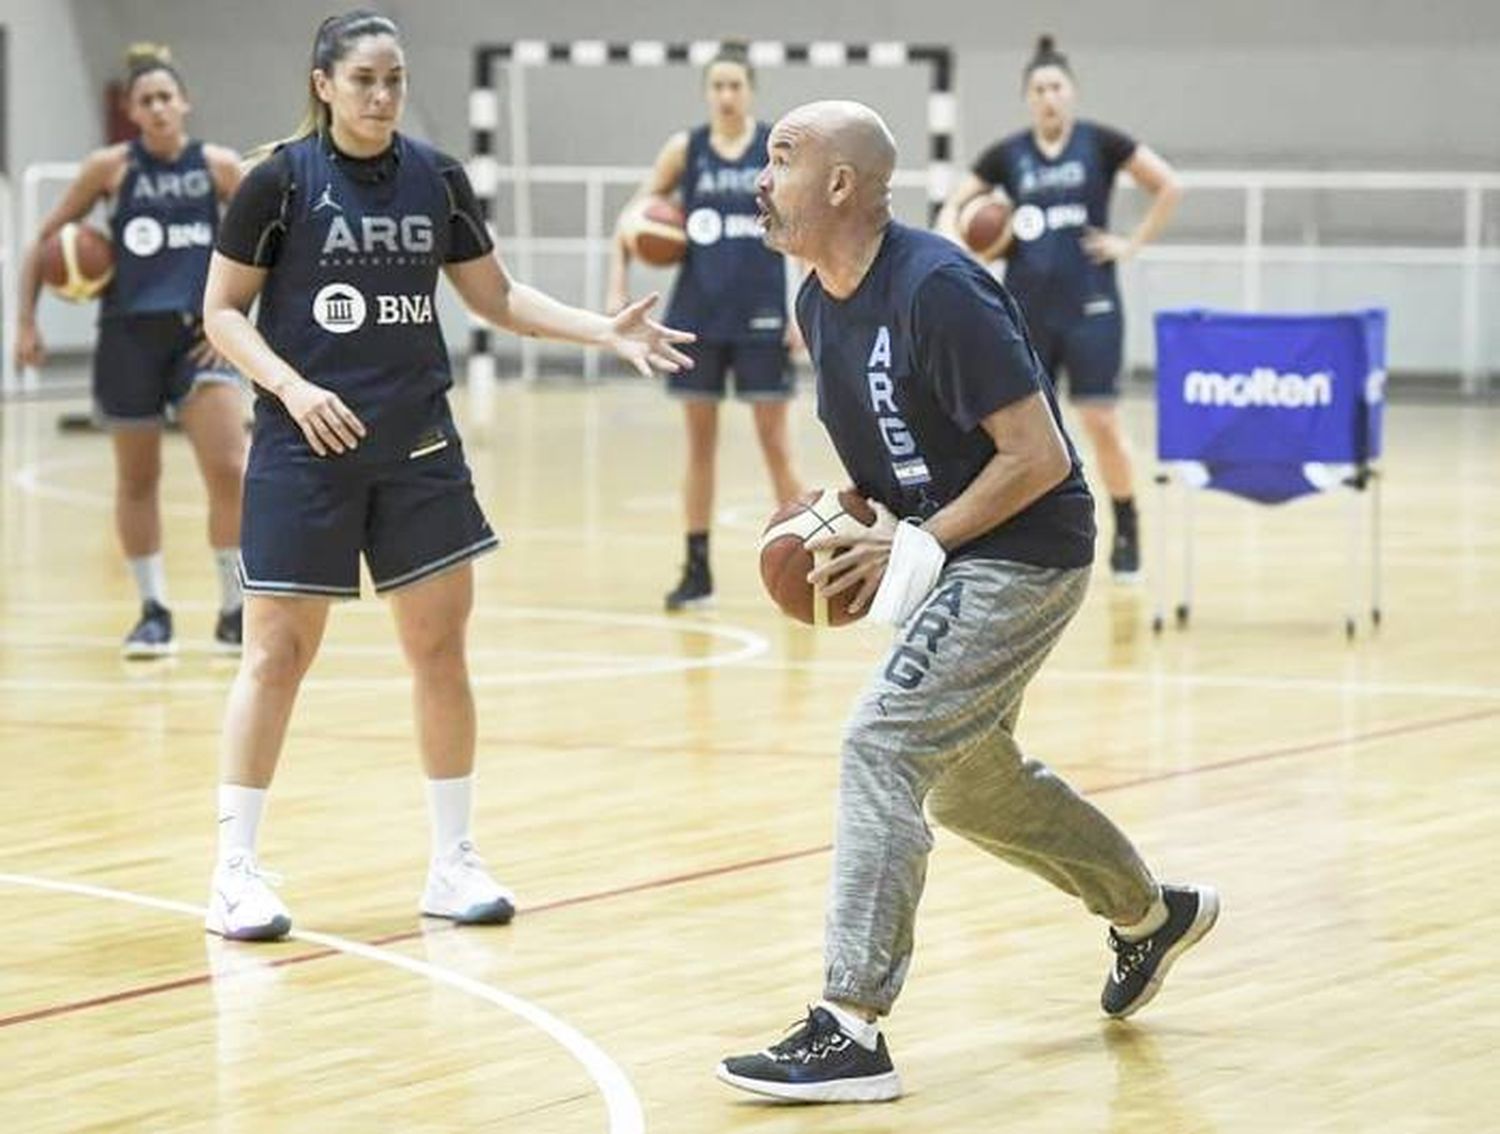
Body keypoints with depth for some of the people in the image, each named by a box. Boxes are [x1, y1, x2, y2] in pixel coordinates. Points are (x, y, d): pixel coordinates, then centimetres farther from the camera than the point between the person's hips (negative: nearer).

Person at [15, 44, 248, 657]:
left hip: (200, 331, -1)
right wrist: (26, 321, 1)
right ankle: (153, 612, 23)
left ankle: (234, 614, -2)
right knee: (137, 479, 9)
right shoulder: (111, 167, -1)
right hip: (128, 335, 1)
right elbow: (45, 241, 6)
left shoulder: (218, 165, -1)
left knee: (228, 470, -14)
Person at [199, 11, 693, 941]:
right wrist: (293, 386, -18)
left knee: (441, 647, 4)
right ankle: (236, 871, 6)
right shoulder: (282, 181, -8)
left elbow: (497, 296, 12)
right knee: (278, 652, -3)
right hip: (306, 446, -4)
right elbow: (223, 311, -3)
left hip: (418, 445, 4)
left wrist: (608, 331, 1)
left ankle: (454, 863, 15)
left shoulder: (437, 179, 3)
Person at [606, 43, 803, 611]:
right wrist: (617, 289, 1)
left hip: (761, 316, -2)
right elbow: (633, 217, 9)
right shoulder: (685, 150, 3)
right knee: (700, 442, 6)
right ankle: (697, 571, 13)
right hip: (697, 314, 2)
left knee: (775, 442, 0)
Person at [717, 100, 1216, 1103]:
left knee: (884, 746, -18)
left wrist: (916, 546, -21)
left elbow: (1039, 457, -24)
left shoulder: (936, 291, -24)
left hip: (1025, 551, -10)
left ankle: (851, 1034, -17)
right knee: (965, 775, 21)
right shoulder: (820, 304, 3)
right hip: (955, 550, 10)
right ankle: (1151, 912, 43)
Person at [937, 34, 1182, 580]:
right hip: (1025, 309, 3)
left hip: (1089, 307, -3)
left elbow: (1169, 186, 1)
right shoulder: (1007, 155, 4)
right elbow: (953, 208, 12)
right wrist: (955, 246, -8)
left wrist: (1133, 243, -4)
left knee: (1101, 422, -8)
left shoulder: (1100, 143, -2)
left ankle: (1127, 530, 9)